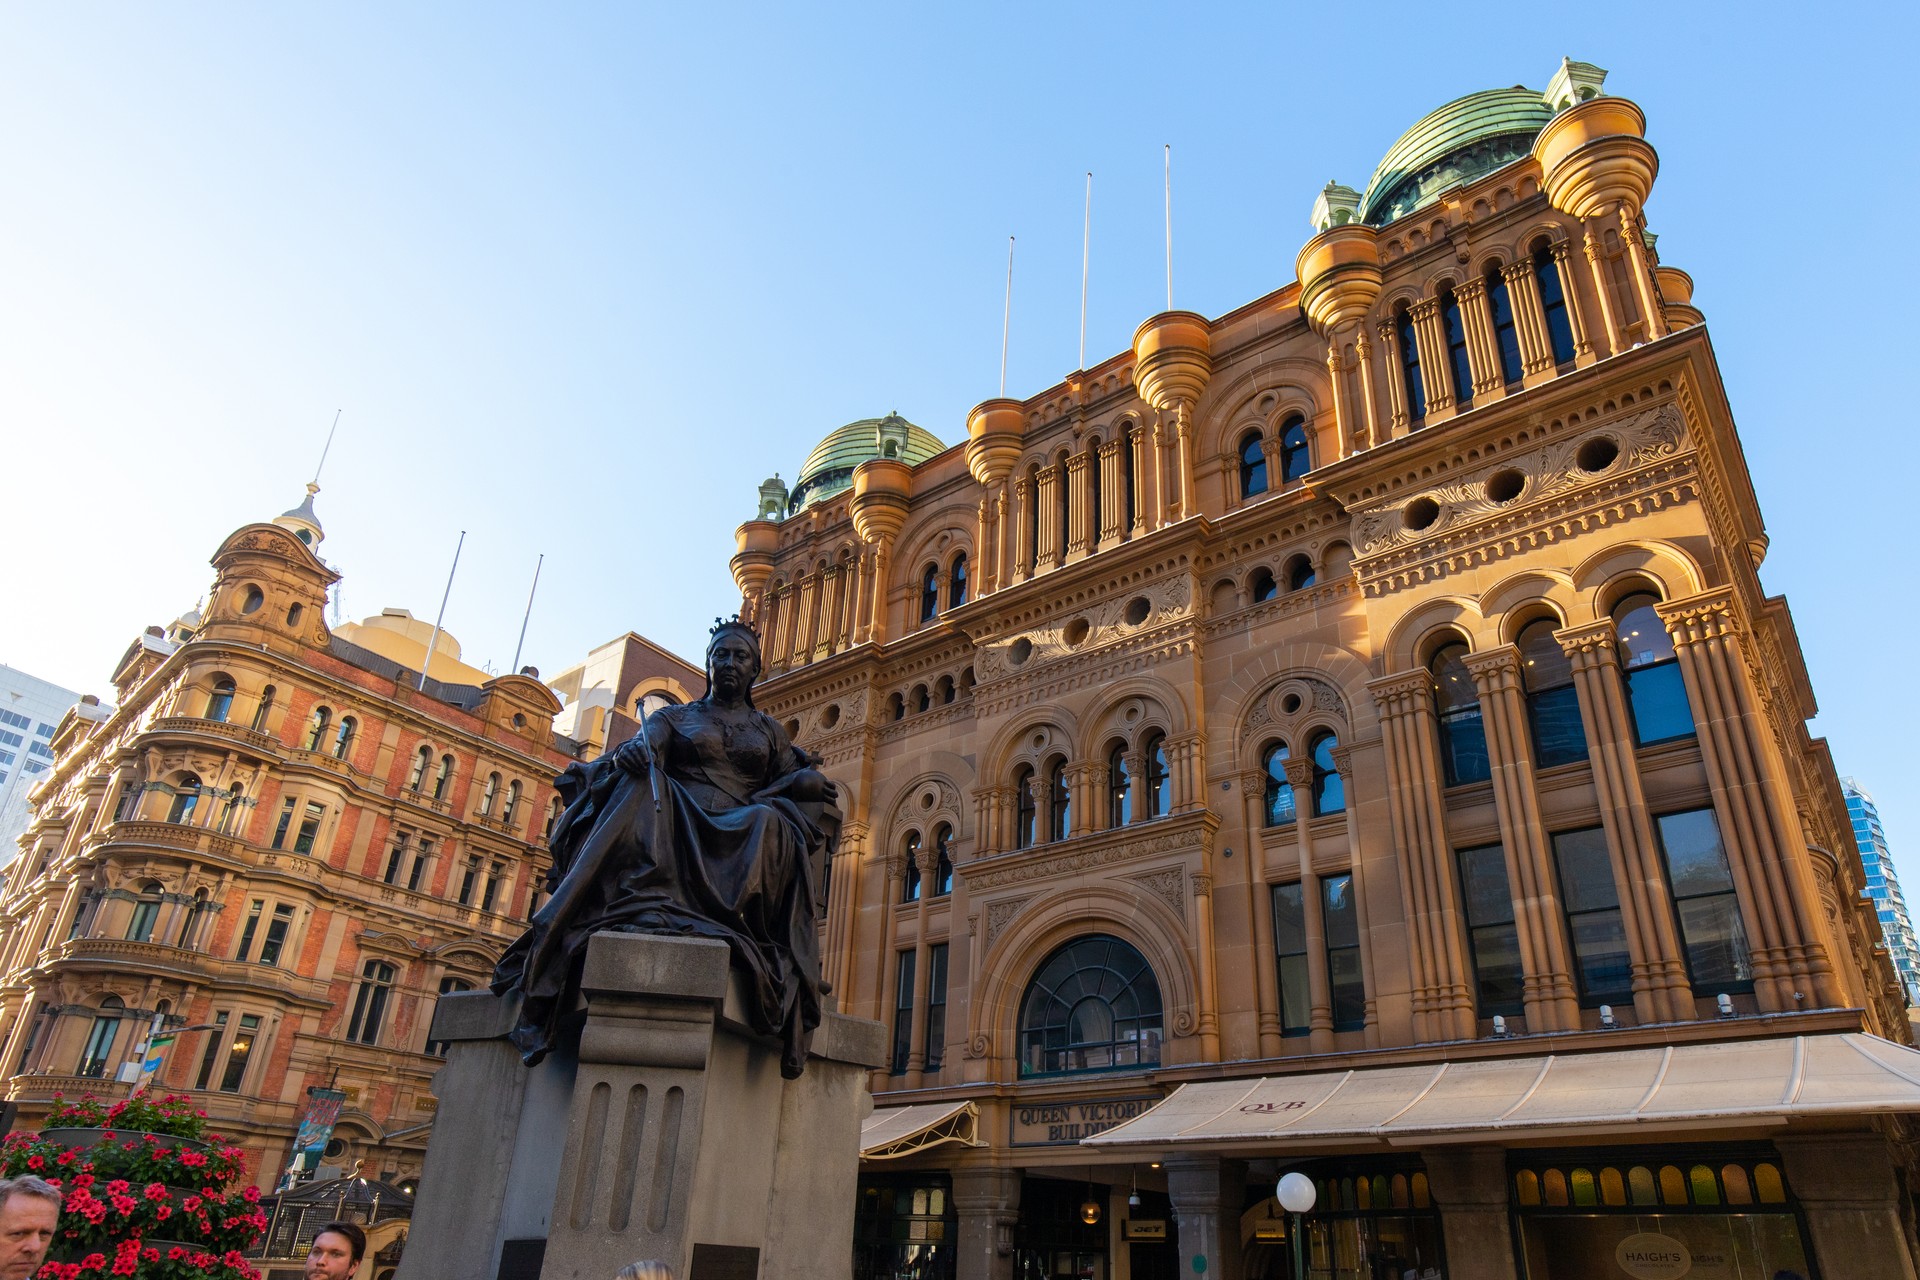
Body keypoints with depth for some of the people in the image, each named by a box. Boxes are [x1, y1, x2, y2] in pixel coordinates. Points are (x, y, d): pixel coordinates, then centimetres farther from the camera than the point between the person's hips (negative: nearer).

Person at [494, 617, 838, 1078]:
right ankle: (643, 907, -46)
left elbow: (798, 784, 16)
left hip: (738, 834, 0)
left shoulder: (769, 729, 25)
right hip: (675, 826, 0)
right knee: (640, 782, -32)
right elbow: (646, 742, -2)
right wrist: (631, 750, -27)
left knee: (772, 823, -35)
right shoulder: (674, 716, 20)